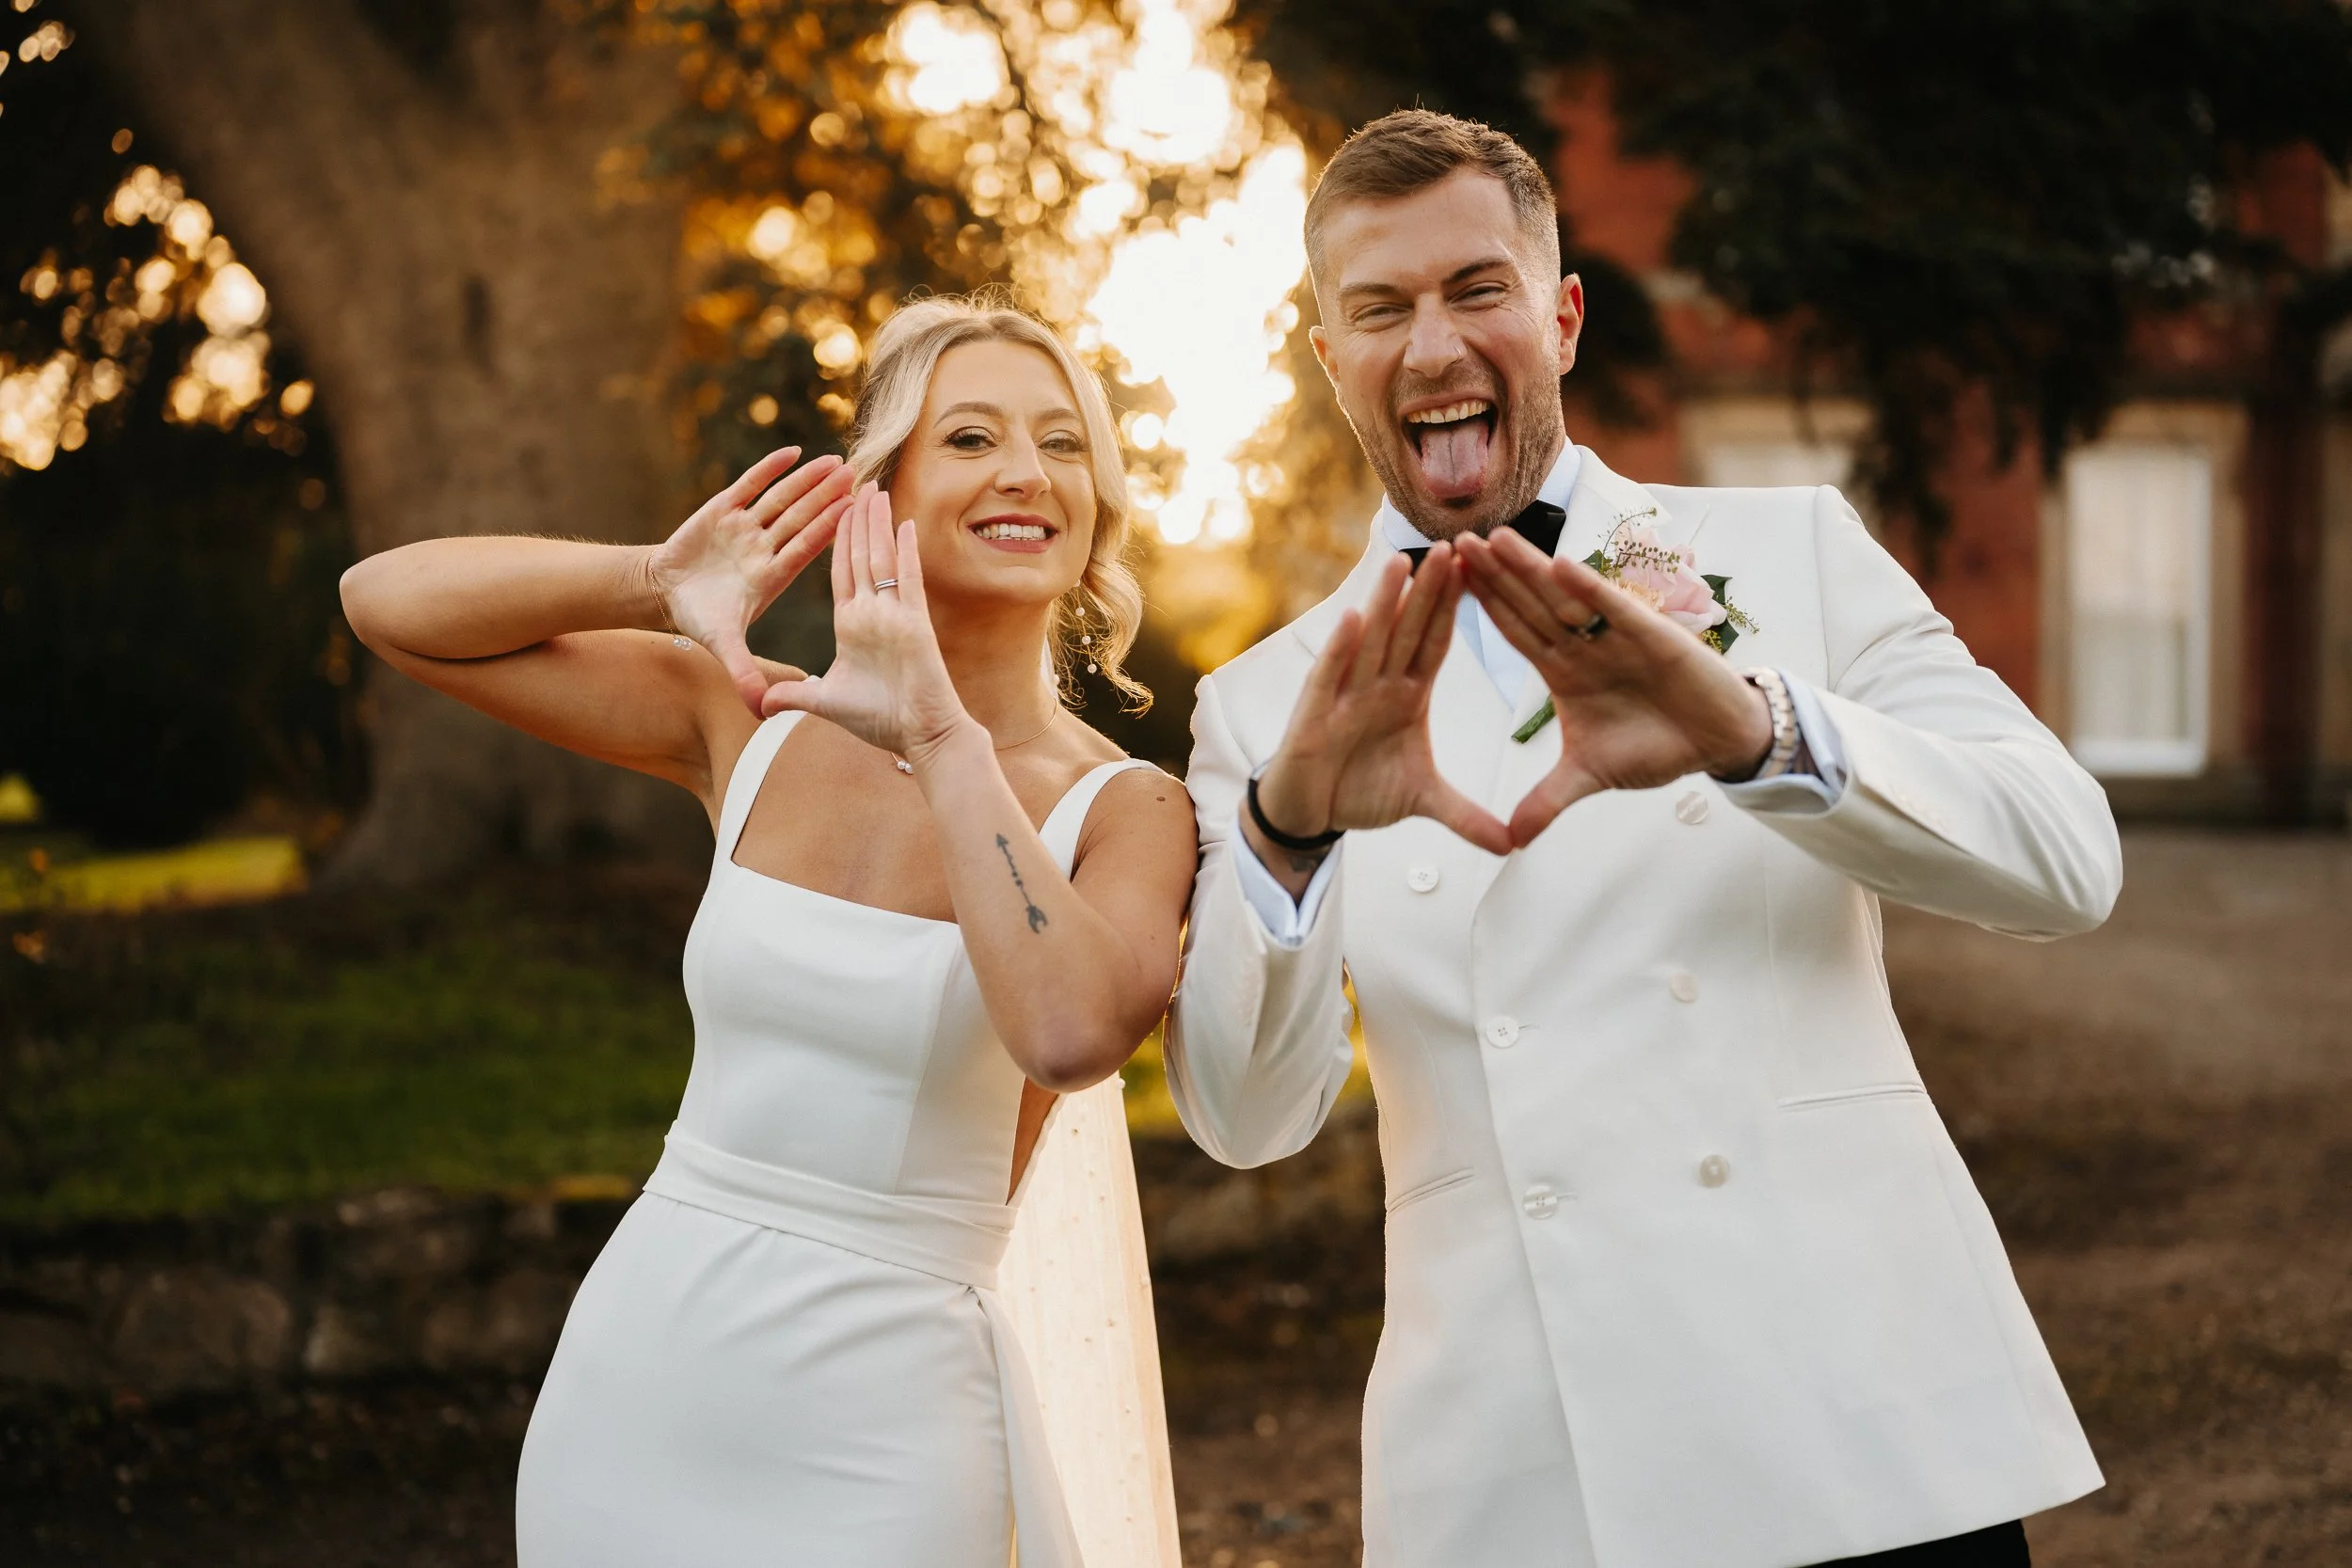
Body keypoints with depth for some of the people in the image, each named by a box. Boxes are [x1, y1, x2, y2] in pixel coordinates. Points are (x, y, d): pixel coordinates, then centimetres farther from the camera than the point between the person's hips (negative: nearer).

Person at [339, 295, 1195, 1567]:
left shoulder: (1123, 811, -7)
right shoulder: (754, 727, 1)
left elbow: (1071, 1035, -29)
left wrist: (943, 736, -21)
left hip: (879, 1439, -3)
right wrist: (656, 585, -12)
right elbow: (386, 602, 2)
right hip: (635, 1376, 3)